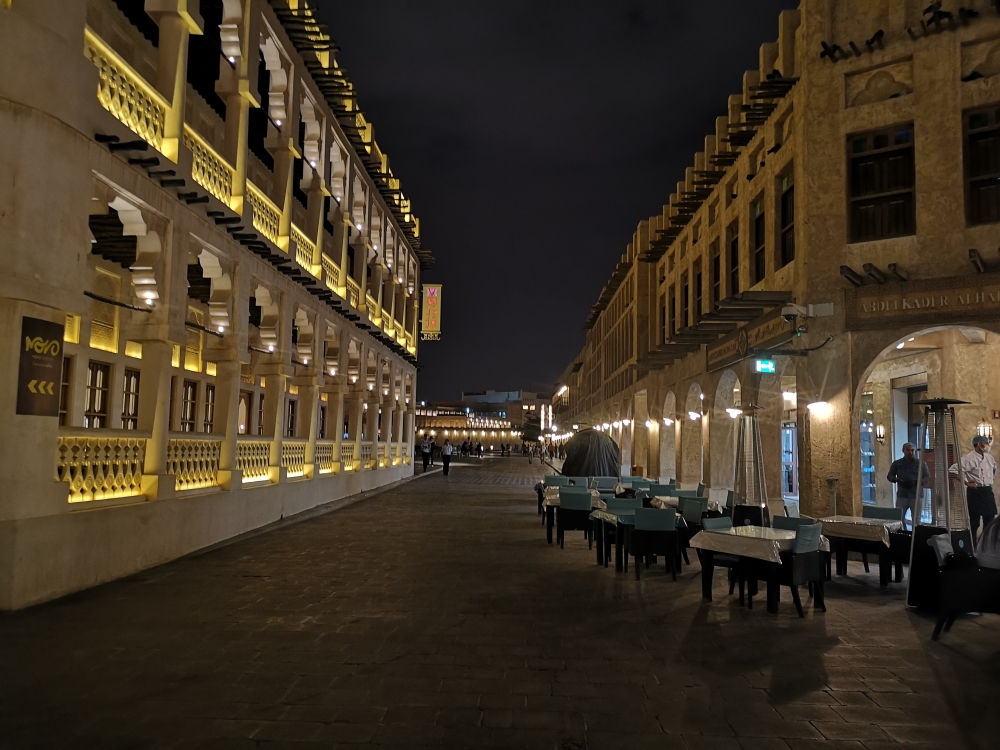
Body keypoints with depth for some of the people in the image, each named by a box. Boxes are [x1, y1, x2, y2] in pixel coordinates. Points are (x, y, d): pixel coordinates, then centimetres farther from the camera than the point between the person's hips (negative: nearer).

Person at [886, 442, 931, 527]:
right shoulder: (897, 463, 8)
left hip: (916, 496, -1)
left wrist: (916, 482, -17)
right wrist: (897, 480, -10)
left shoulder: (921, 463, 5)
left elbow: (928, 478, 2)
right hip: (902, 496, 1)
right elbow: (889, 476, 12)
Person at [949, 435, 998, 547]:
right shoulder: (969, 458, -13)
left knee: (990, 521, 12)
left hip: (988, 491, 7)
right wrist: (966, 483, -16)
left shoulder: (989, 458, 10)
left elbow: (994, 469, 32)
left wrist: (991, 480, 18)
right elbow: (952, 470, -21)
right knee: (974, 522, -1)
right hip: (975, 492, -7)